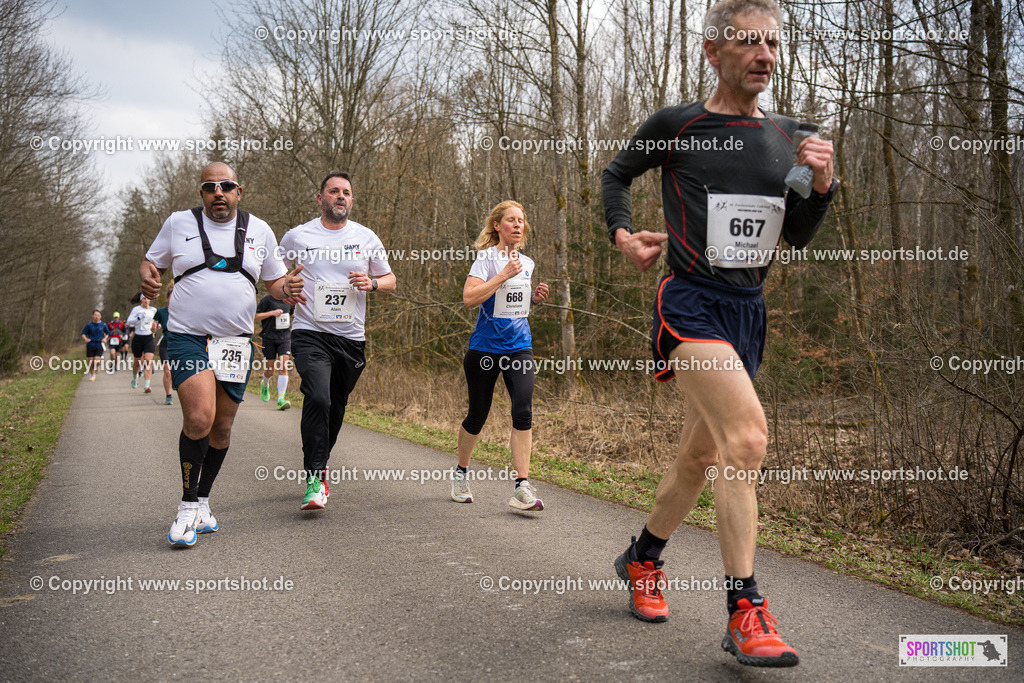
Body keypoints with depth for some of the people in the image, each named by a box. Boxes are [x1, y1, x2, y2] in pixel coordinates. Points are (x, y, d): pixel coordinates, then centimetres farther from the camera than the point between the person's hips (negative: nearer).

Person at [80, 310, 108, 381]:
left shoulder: (103, 325, 4)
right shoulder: (89, 325, 2)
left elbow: (108, 333, 18)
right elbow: (83, 333, 7)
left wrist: (105, 338, 0)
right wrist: (85, 339, -12)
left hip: (99, 345, -1)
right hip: (90, 345, 1)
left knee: (97, 361, -14)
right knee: (91, 361, 1)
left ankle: (98, 365, 23)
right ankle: (92, 376, 18)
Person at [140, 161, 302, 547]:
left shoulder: (259, 231, 9)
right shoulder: (178, 223, 4)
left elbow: (275, 280, 15)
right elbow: (151, 262, 14)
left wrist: (286, 289, -8)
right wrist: (147, 277, -10)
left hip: (236, 341, 3)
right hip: (187, 337, -3)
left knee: (222, 427, 8)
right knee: (199, 418, -20)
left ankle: (202, 502, 27)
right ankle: (188, 505, -2)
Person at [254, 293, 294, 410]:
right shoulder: (267, 300, -5)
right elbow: (256, 316, -4)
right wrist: (272, 313, -14)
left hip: (285, 338, 2)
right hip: (269, 338, -2)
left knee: (283, 367, -13)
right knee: (270, 371, 6)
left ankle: (281, 400, -15)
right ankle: (265, 385, 43)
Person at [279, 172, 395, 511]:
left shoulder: (366, 238, 7)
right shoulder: (297, 237, 4)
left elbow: (389, 280, 15)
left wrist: (371, 283, -7)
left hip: (352, 337, 3)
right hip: (310, 333, -3)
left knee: (336, 407, 12)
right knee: (318, 399, -22)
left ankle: (319, 465, 36)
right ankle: (315, 480, -16)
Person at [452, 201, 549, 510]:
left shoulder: (528, 263, 12)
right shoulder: (487, 258, -7)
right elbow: (469, 298, -20)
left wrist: (535, 297, 6)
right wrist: (503, 275, -21)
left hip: (519, 347, 4)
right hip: (485, 348, -4)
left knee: (523, 411, -14)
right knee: (477, 415, 8)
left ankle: (522, 487, -13)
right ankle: (461, 472, 32)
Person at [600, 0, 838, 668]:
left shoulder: (787, 137, 11)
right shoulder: (676, 125, -2)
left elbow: (797, 237, 15)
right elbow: (616, 173, 15)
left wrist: (822, 185, -2)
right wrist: (622, 232, -1)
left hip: (748, 310, 6)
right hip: (691, 302, -6)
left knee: (700, 455, 12)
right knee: (748, 435, -24)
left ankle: (642, 559, 35)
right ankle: (746, 612, -16)